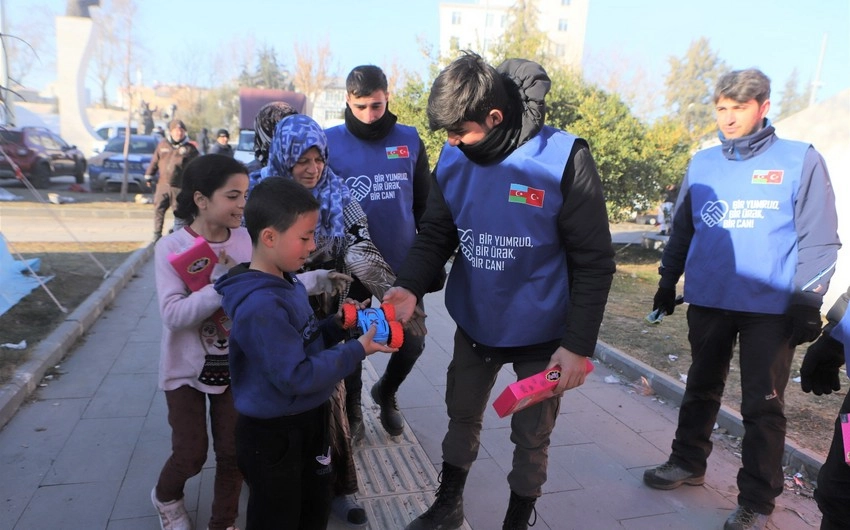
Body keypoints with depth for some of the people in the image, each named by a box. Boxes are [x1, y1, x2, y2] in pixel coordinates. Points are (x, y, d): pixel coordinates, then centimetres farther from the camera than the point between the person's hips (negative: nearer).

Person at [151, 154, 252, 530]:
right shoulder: (171, 247, -17)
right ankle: (165, 496, 44)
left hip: (236, 366, 3)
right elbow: (173, 314, -25)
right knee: (191, 455, 9)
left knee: (233, 452, 10)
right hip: (188, 368, -2)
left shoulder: (245, 241, -8)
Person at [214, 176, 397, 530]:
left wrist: (337, 325, -4)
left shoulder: (288, 285, 1)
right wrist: (356, 351, -23)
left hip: (309, 421, 9)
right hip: (273, 435, -8)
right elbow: (295, 377, -30)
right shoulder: (260, 306, -30)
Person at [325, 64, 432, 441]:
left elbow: (424, 202, 5)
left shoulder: (409, 139, 0)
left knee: (413, 342, 6)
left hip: (403, 264, 2)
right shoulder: (329, 141, -6)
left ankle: (385, 393, 38)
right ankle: (352, 410, 38)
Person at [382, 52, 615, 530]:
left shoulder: (565, 159, -20)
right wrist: (411, 287, -18)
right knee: (462, 417, 21)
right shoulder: (454, 158, -7)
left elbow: (594, 261, -16)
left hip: (541, 334, -4)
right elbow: (436, 234, 1)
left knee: (531, 436, 14)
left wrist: (578, 345, -18)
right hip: (474, 325, 5)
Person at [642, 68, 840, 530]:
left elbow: (819, 240, -5)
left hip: (770, 308, -3)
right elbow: (682, 229, 13)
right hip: (707, 302, 4)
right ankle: (687, 462, 35)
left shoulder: (800, 160, -4)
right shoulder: (702, 163, 6)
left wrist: (806, 302, -9)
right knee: (701, 389, 18)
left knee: (762, 406, 5)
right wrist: (668, 281, 13)